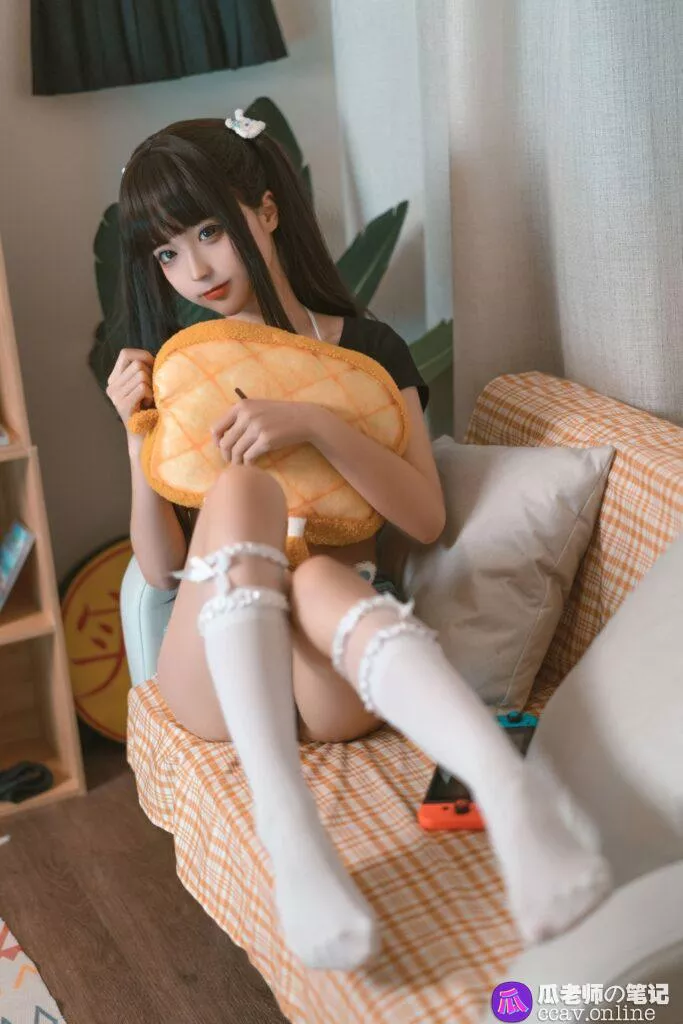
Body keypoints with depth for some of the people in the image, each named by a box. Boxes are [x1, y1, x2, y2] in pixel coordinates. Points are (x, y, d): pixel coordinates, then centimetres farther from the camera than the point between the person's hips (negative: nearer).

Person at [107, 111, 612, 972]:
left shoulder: (369, 351, 10)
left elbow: (426, 518, -5)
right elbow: (162, 569, 6)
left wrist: (316, 423, -19)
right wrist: (138, 433, -6)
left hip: (335, 674, 0)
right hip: (216, 674, 1)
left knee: (321, 578, -36)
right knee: (241, 486, -30)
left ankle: (509, 786, -61)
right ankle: (287, 826, -49)